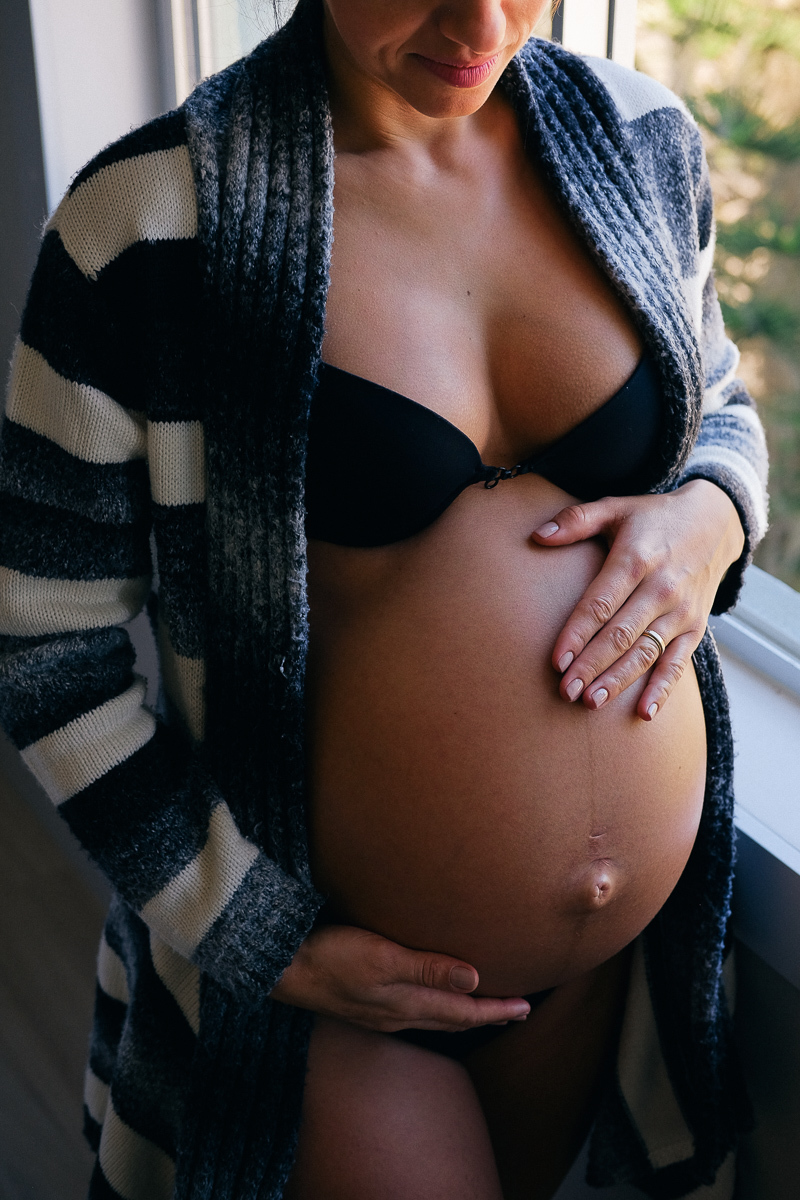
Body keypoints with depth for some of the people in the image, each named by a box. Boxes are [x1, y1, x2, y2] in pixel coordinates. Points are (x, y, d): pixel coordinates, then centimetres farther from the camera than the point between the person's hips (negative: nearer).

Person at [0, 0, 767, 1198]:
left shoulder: (641, 141, -5)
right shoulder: (150, 220, -19)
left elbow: (720, 406, 12)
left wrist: (710, 516, -12)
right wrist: (263, 944, -14)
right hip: (329, 955, -5)